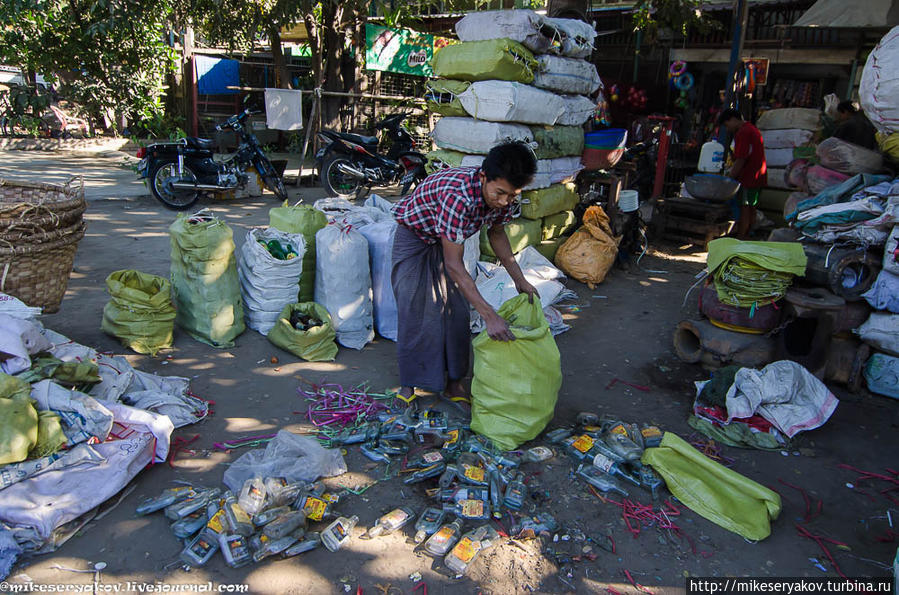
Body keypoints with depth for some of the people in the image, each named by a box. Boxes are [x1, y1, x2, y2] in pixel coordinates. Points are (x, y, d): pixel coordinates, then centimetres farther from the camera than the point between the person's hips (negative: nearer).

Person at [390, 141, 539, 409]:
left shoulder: (503, 195, -21)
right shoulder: (458, 195, -43)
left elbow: (496, 233, 1)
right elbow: (453, 265, -41)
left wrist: (519, 279, -4)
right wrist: (489, 315, -43)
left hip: (447, 240, 6)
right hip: (414, 236, -6)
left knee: (457, 312, 2)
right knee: (415, 313, -5)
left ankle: (453, 383, 15)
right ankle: (410, 383, 12)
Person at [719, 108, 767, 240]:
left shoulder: (742, 133, -14)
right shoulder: (753, 129, 19)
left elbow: (740, 160, -19)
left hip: (748, 178, -10)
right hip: (758, 178, 10)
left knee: (744, 209, -6)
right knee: (751, 209, 14)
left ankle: (739, 240, -3)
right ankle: (746, 236, 21)